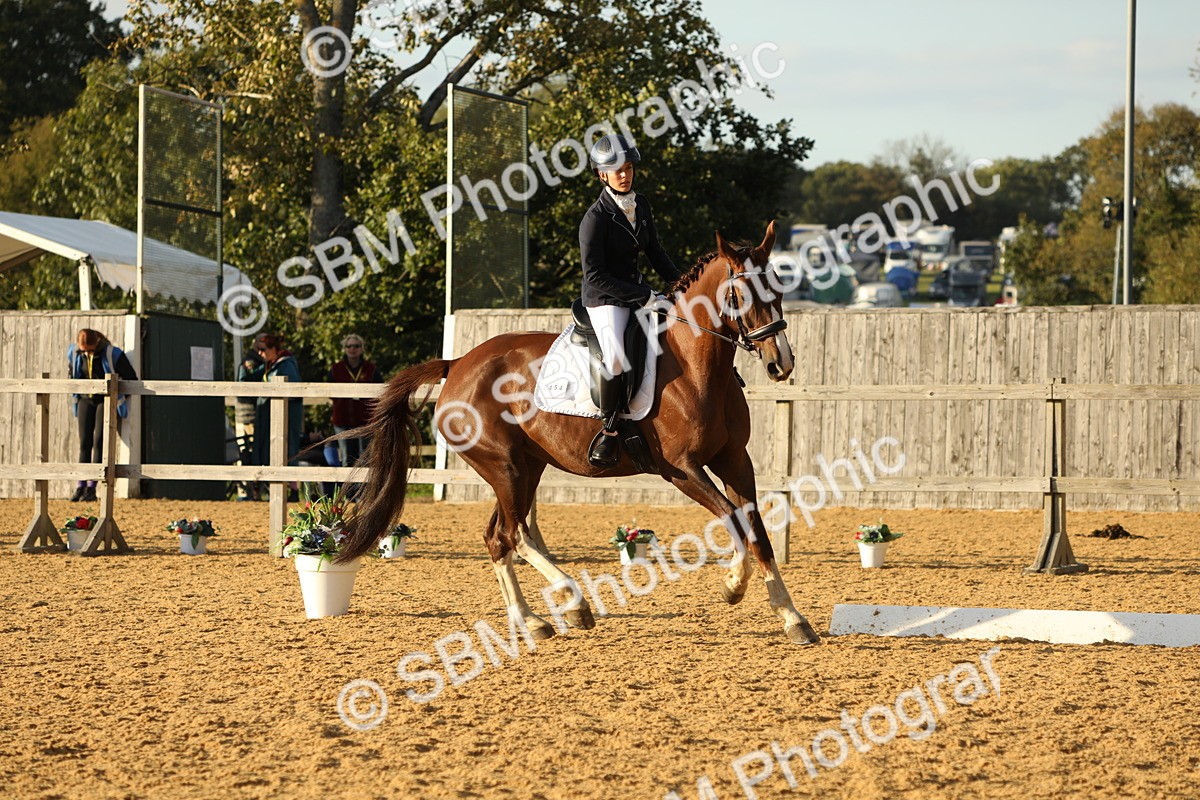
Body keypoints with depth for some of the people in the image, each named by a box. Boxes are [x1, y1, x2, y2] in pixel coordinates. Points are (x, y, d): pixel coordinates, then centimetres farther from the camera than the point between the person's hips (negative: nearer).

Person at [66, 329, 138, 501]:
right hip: (85, 401, 4)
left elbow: (131, 379, -7)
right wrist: (77, 394, 12)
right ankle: (81, 486, 2)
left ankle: (91, 487, -9)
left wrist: (119, 399, -2)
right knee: (84, 443, 0)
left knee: (99, 441, -10)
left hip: (107, 401, -4)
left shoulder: (112, 354, -17)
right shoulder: (74, 353, -4)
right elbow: (71, 375, 17)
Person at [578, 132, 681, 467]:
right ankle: (609, 430, -23)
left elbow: (655, 252, 17)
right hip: (605, 300, -8)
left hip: (636, 290, 8)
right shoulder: (596, 218, -17)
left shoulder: (640, 205, 6)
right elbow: (595, 276, -20)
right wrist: (644, 298, -21)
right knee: (616, 357, -33)